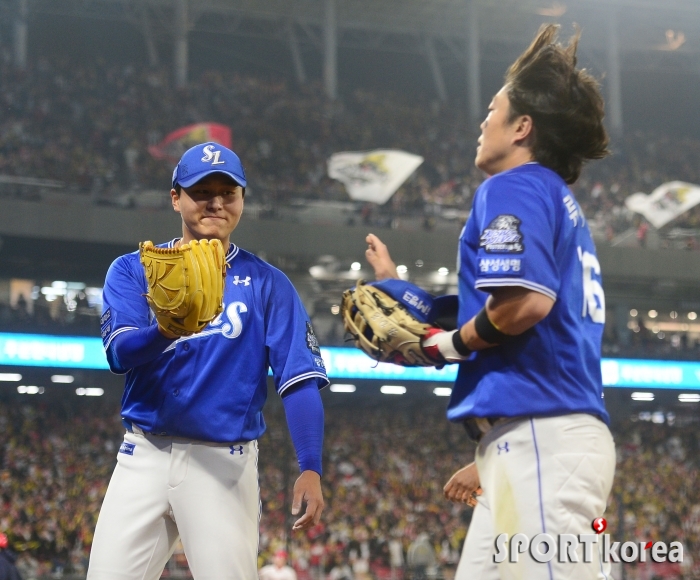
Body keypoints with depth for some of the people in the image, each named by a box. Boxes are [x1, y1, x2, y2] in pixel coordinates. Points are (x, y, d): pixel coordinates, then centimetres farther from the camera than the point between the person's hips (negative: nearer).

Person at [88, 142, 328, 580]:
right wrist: (167, 329, -30)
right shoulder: (132, 271, 8)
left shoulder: (267, 284, 5)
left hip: (224, 462, -1)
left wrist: (310, 469, -16)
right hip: (144, 456, 1)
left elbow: (299, 380, -3)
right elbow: (120, 354, -8)